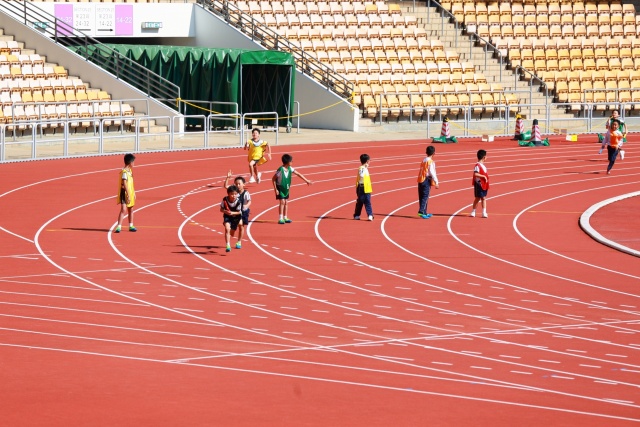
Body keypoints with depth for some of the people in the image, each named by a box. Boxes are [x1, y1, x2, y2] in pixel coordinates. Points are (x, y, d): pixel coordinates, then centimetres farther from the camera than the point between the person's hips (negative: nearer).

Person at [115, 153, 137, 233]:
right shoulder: (124, 172, -19)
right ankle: (119, 226, -15)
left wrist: (133, 193, 22)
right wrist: (128, 195, -26)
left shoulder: (130, 170, 10)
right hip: (125, 193, -9)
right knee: (123, 209, -14)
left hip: (130, 193, 9)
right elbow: (124, 184, -23)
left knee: (130, 209, 16)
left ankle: (131, 226, 26)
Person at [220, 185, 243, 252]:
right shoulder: (225, 200, -22)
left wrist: (232, 213, -34)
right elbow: (221, 209, -10)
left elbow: (239, 212, -16)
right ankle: (228, 245, -25)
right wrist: (225, 211, -32)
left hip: (236, 217, 0)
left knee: (231, 234, 13)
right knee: (227, 229, -26)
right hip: (227, 217, 0)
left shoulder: (238, 201, -25)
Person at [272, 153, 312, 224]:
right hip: (280, 188, -7)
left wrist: (306, 180, 5)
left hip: (286, 189, 7)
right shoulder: (280, 170, -25)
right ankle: (281, 219, -7)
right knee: (282, 202, -10)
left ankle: (285, 218, 17)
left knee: (286, 203, 8)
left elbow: (298, 174, 4)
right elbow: (273, 179, -18)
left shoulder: (290, 169, -6)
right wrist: (275, 189, -19)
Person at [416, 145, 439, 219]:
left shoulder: (423, 160, 13)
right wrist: (436, 183, -12)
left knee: (421, 197, 11)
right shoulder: (430, 162, -10)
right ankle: (421, 212, -20)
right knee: (425, 197, -9)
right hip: (426, 180, -8)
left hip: (420, 180, 8)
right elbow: (432, 173, -15)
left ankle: (424, 213, 20)